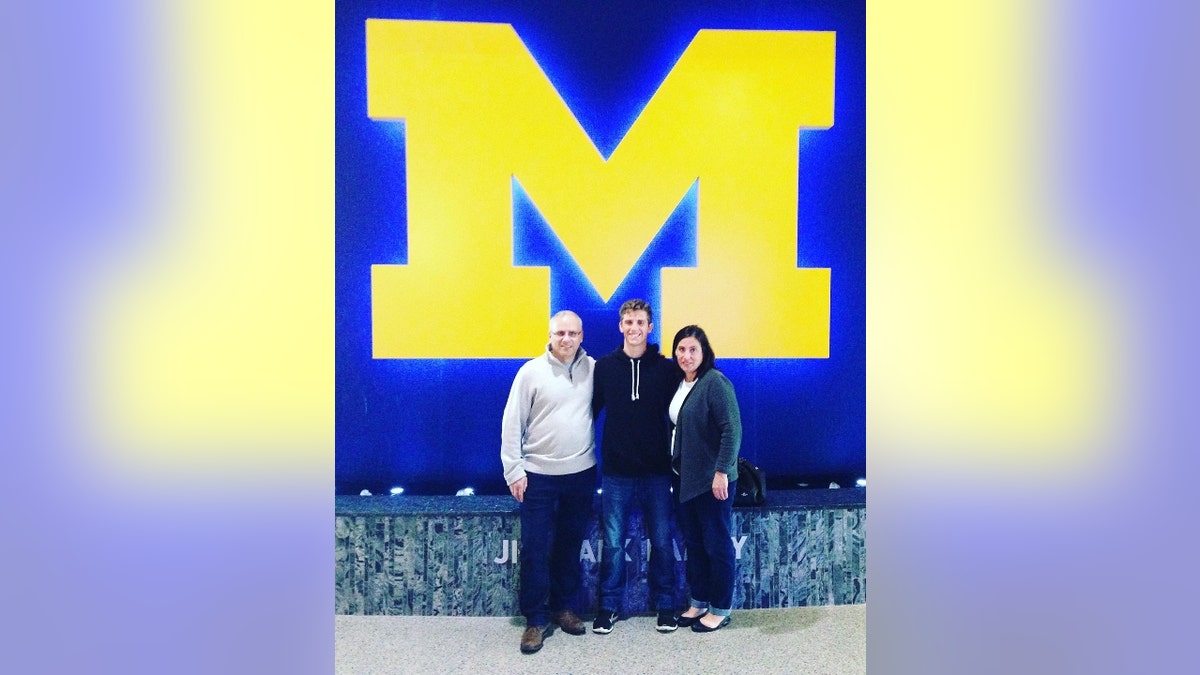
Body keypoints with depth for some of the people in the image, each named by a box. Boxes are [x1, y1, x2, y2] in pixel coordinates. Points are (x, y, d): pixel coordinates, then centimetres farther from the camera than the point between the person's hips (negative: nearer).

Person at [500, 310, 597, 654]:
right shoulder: (531, 371, -7)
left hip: (581, 474, 2)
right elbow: (512, 424, -5)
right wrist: (513, 471, -8)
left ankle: (564, 607, 32)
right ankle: (535, 619, 17)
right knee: (535, 550, 3)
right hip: (538, 475, -2)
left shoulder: (594, 369, 0)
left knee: (570, 546, 15)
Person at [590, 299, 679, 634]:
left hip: (657, 472, 0)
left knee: (661, 542, 9)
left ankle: (664, 605, 25)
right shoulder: (604, 367, 1)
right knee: (612, 543, 7)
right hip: (616, 472, 0)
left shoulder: (666, 368, -1)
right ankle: (609, 606, 23)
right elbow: (590, 411, 5)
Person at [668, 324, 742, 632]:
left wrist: (721, 472, -22)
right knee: (693, 542, 16)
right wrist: (676, 466, 14)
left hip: (712, 479, -8)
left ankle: (721, 609, 20)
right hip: (686, 477, 8)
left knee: (716, 543, 5)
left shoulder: (715, 382, -16)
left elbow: (732, 430, -20)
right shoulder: (680, 384, 9)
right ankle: (699, 602, 30)